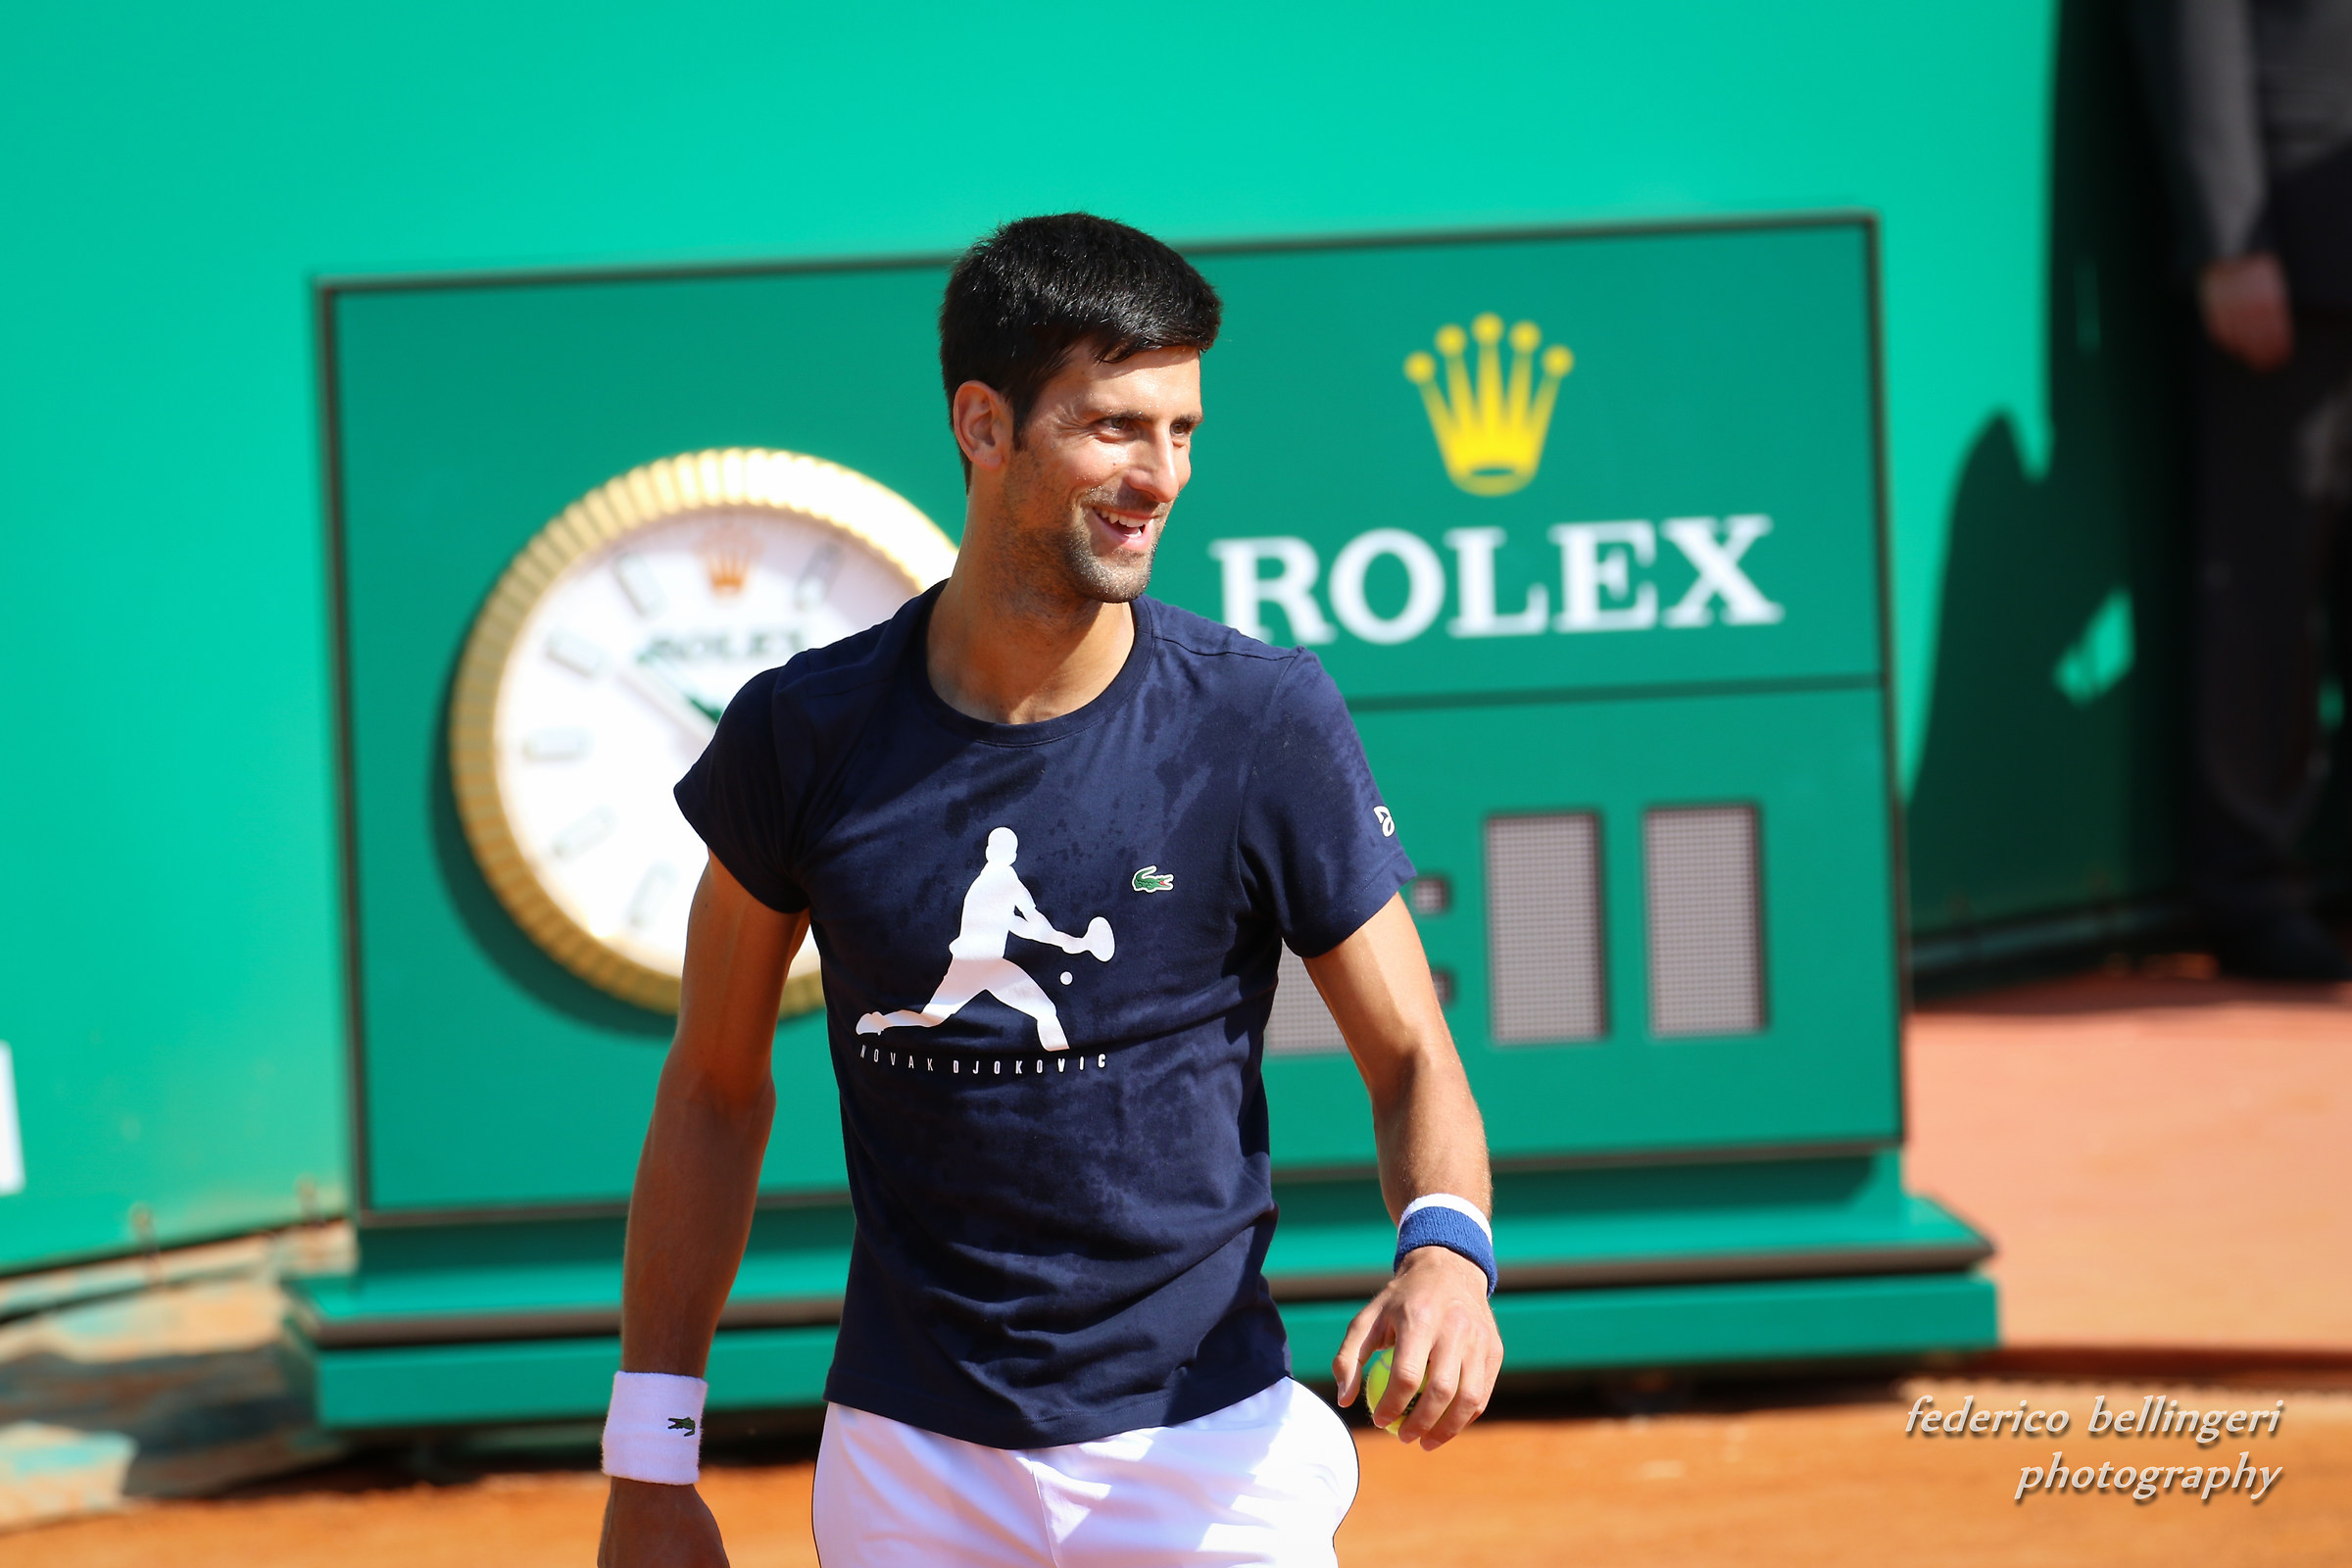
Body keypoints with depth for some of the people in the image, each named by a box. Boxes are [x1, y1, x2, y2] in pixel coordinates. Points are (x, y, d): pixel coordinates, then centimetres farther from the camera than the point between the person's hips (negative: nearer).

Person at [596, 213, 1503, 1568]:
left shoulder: (1267, 720, -7)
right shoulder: (806, 733, -4)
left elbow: (1413, 1056, -2)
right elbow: (717, 1090, 5)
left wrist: (1446, 1249, -25)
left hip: (1205, 1452, -1)